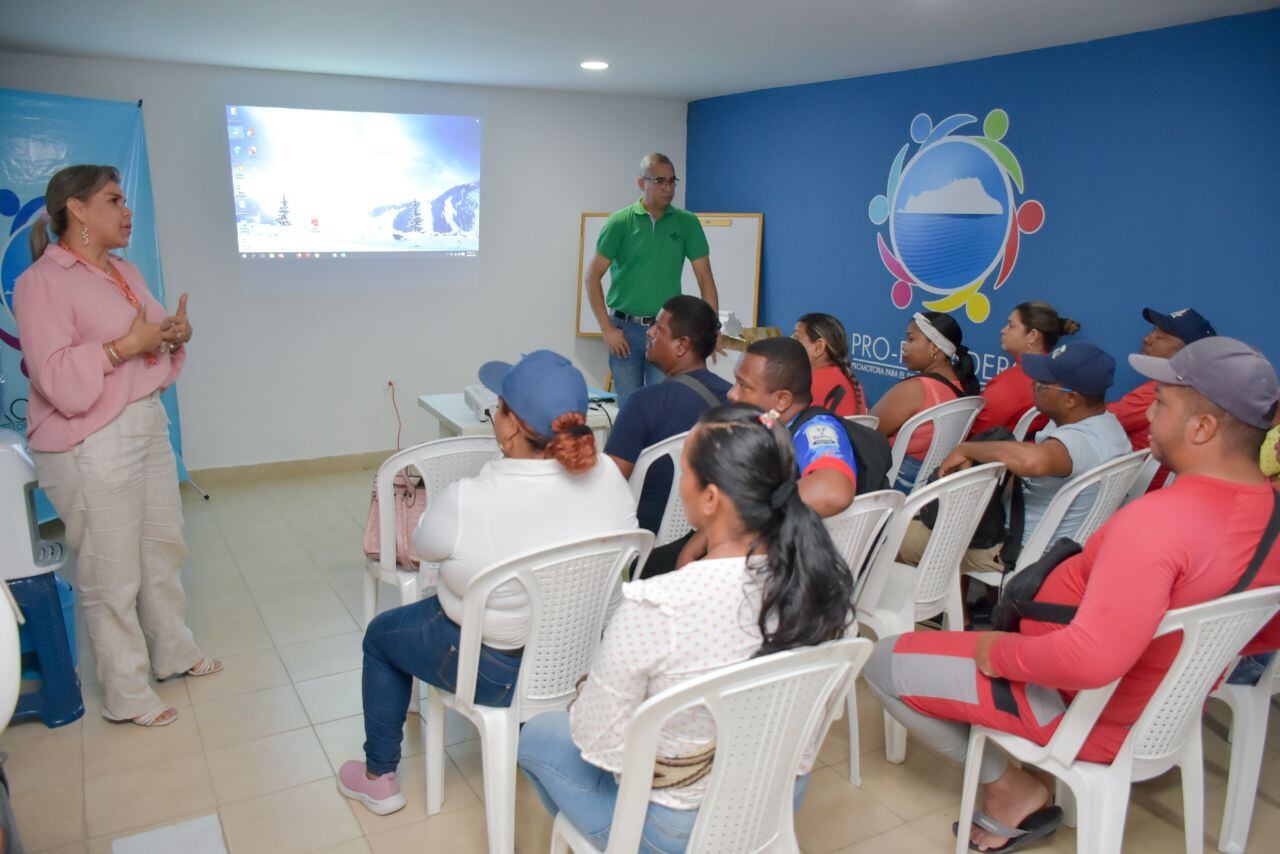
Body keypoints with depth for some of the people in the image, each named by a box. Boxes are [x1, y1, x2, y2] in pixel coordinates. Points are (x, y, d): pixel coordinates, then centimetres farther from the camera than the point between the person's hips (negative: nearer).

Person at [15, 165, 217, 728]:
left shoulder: (126, 272, 14)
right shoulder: (41, 282, -11)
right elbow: (58, 381, -19)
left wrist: (175, 335, 3)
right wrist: (125, 345, -21)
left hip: (148, 426, 8)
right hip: (91, 445, -8)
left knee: (164, 548, 16)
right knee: (112, 574, 0)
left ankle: (174, 653, 34)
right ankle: (126, 696, 15)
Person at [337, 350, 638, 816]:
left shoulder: (468, 502, -33)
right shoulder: (607, 475, -20)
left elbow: (423, 545, -9)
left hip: (494, 669, -5)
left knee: (381, 635, 24)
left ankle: (379, 778, 38)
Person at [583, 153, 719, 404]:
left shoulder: (687, 223, 3)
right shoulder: (619, 223, -2)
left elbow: (705, 277, 2)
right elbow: (592, 277, -1)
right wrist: (607, 329, -7)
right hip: (625, 329, 0)